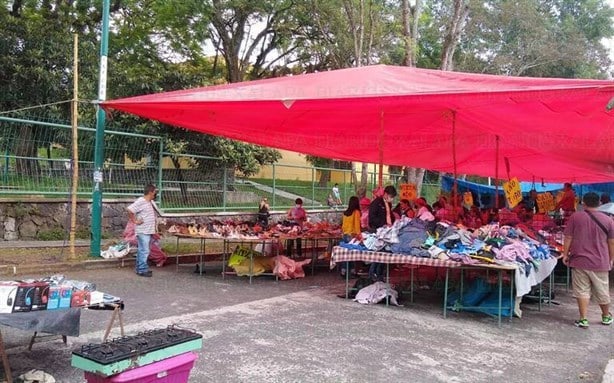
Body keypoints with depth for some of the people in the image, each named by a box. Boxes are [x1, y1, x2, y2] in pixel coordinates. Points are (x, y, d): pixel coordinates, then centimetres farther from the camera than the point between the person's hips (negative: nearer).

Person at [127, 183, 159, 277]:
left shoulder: (151, 202, 13)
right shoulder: (140, 202, -15)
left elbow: (155, 212, 29)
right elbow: (129, 210, -24)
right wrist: (135, 221, -18)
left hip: (149, 231, 9)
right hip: (142, 231, -9)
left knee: (142, 250, 15)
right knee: (144, 251, -8)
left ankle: (139, 267, 24)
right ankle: (142, 270, -3)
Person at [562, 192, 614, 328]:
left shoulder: (575, 217, -4)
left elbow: (568, 238, -3)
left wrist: (565, 254, 7)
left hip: (580, 261, -2)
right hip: (601, 263, 2)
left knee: (582, 291, 4)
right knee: (602, 291, 16)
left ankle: (583, 319, 1)